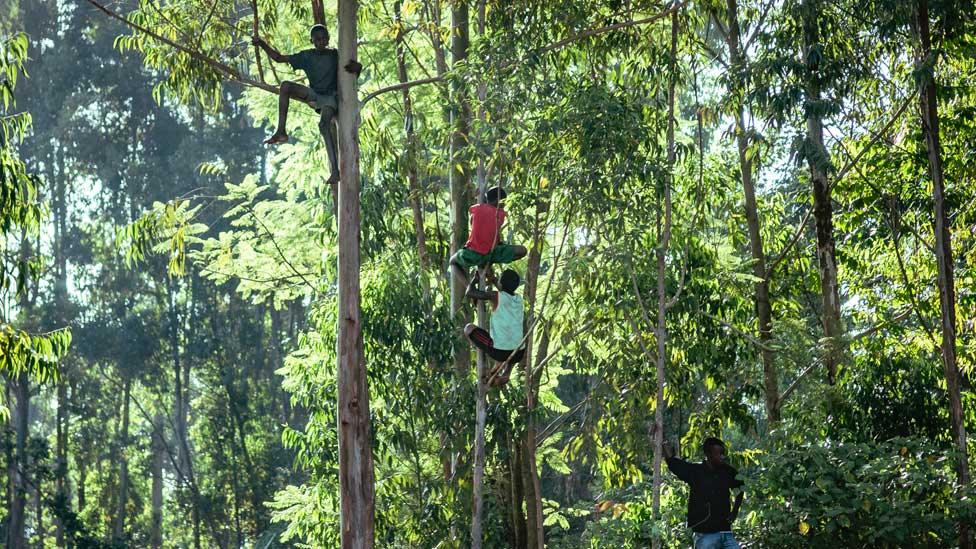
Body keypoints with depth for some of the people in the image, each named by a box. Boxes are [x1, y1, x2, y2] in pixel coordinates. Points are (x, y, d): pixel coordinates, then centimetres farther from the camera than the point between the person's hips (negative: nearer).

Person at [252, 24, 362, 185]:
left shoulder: (335, 55, -2)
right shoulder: (306, 56, 4)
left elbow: (358, 67, -3)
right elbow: (279, 58, 6)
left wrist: (354, 67, -28)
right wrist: (262, 44, -6)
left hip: (330, 97, -4)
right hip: (313, 94, 4)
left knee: (324, 124, -32)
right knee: (286, 85, -21)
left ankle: (335, 170, -38)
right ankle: (281, 131, -25)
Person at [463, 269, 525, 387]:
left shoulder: (496, 296, -6)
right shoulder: (519, 299, 10)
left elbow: (469, 293, 1)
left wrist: (474, 280, 20)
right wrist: (493, 280, 38)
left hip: (499, 352, -6)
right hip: (518, 355, 6)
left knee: (469, 328, 11)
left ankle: (496, 367, 11)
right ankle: (505, 372, 22)